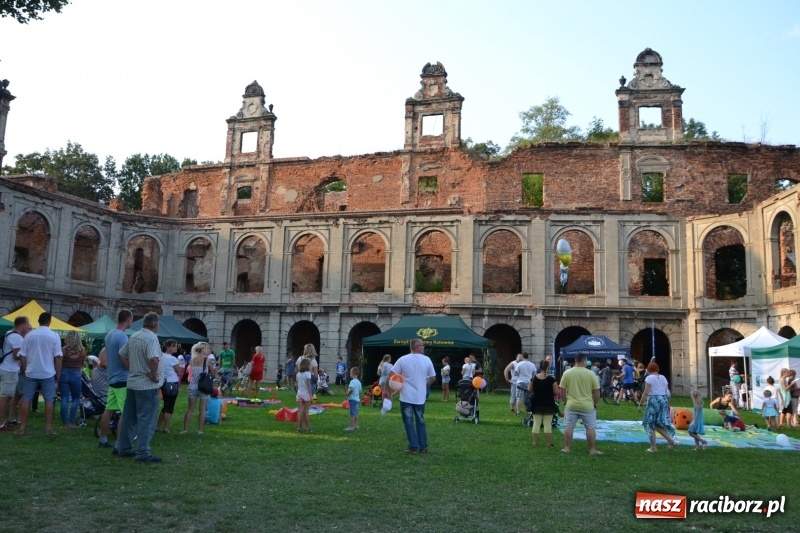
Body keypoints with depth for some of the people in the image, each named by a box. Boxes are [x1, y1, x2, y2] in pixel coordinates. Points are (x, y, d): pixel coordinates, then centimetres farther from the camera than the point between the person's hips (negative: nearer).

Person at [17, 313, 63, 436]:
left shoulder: (29, 335, -1)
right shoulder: (54, 336, -6)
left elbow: (22, 355, 2)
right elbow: (58, 357, -6)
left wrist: (25, 369, 16)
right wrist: (58, 373, 3)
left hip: (31, 373, 2)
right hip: (48, 373, -2)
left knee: (26, 399, 9)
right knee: (49, 400, 5)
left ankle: (22, 427, 10)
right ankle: (48, 427, 4)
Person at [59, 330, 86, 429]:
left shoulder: (64, 350, -6)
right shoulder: (82, 350, -3)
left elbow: (59, 364, -4)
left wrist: (58, 376, 7)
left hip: (64, 374, 0)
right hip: (76, 375, 0)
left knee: (64, 399, 5)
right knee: (76, 399, 13)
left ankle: (65, 423, 6)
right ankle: (71, 422, 8)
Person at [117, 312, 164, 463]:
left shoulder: (134, 336, 10)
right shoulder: (151, 338, -17)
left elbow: (122, 355, 18)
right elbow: (154, 359, -32)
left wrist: (132, 370, 14)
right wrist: (154, 375, -19)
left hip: (133, 382, 9)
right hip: (147, 385, -9)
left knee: (130, 418, 15)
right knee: (146, 420, -4)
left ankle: (124, 448, 23)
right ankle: (143, 453, -3)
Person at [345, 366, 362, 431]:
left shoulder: (352, 381, -16)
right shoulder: (358, 382, 10)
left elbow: (351, 389, -31)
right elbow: (360, 391, 15)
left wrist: (347, 394, -16)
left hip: (352, 399, -9)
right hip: (357, 399, 9)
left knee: (352, 413, -6)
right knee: (356, 413, 14)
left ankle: (351, 427, -4)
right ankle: (356, 425, 20)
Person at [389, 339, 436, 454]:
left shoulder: (403, 359, -7)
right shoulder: (427, 360, -2)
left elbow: (391, 375, -7)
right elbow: (433, 378, 5)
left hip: (406, 397, -2)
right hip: (420, 397, 2)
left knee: (409, 422, 6)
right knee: (421, 422, 15)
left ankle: (413, 447, 4)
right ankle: (423, 447, 18)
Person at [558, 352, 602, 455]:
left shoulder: (567, 373, -2)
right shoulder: (590, 374, -6)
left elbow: (562, 390, 2)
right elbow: (596, 391, -3)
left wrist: (565, 401, 14)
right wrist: (595, 403, 10)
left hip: (571, 405, 1)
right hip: (587, 406, -1)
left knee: (569, 426, 7)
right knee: (590, 428, 7)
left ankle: (567, 448, 11)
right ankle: (592, 450, 10)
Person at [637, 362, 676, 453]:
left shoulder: (649, 378, -8)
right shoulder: (663, 378, 11)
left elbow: (646, 393, -13)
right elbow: (667, 392, 11)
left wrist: (640, 405, -9)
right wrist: (667, 405, 19)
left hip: (653, 400, -6)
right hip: (663, 400, 6)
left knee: (651, 424, 4)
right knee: (658, 424, 15)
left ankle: (653, 447, 5)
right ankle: (671, 441, 1)